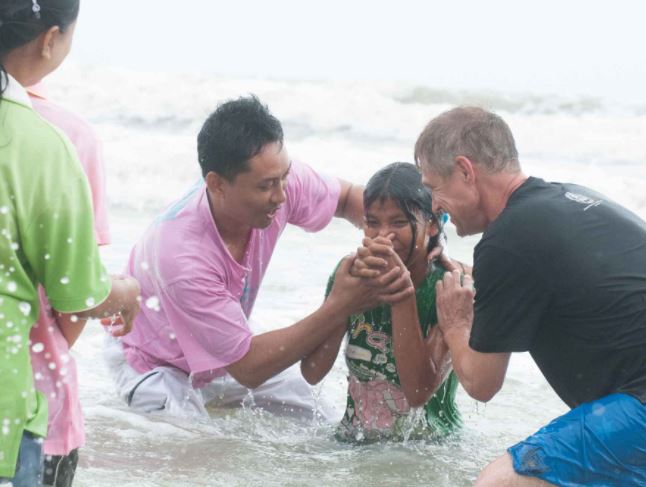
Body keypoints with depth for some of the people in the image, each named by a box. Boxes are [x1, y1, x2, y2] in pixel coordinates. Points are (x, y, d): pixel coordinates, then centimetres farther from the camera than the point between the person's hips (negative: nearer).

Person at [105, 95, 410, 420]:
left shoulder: (275, 178, -26)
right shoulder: (182, 258, -42)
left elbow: (348, 198, -2)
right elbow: (248, 368, -35)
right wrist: (338, 307, -42)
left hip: (224, 349, 7)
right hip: (156, 365, -7)